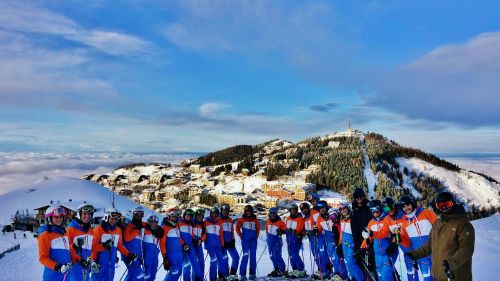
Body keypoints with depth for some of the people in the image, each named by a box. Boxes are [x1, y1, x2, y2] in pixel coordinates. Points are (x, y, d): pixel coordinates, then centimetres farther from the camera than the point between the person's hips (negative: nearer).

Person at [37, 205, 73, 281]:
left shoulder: (65, 232, 12)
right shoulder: (45, 235, -7)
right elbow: (43, 257, -9)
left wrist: (70, 262, 2)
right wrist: (56, 267, -20)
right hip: (53, 275, -6)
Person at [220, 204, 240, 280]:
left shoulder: (230, 220, 14)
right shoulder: (219, 220, -5)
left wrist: (233, 240, 13)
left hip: (230, 242, 6)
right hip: (222, 243, -6)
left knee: (236, 257, 3)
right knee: (224, 259, -3)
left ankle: (232, 273, 15)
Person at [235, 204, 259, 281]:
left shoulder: (255, 219, 5)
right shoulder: (241, 219, -1)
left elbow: (258, 228, 15)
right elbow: (237, 229, 7)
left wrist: (256, 236, 7)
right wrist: (241, 236, 2)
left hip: (253, 240, 3)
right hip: (245, 240, -3)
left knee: (253, 256, 6)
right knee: (245, 256, -9)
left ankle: (252, 274, 16)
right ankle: (242, 274, -4)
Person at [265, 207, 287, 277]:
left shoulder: (280, 222, -14)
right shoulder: (268, 221, 5)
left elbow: (285, 230, -9)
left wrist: (281, 231, -27)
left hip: (277, 241, -7)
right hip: (270, 241, 7)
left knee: (277, 256, -9)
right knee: (272, 256, 13)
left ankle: (282, 270, 5)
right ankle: (276, 269, 25)